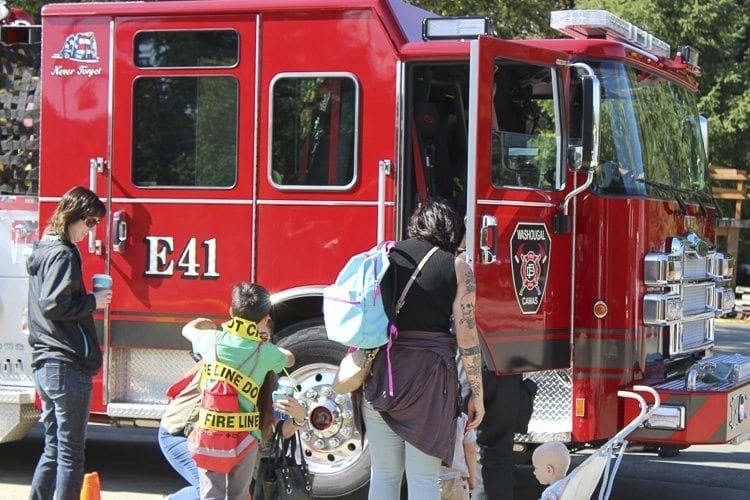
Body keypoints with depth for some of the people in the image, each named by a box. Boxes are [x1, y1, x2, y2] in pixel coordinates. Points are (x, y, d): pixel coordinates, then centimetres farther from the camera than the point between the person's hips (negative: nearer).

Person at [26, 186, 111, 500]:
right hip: (68, 365, -10)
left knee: (53, 449, 15)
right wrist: (93, 301, -12)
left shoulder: (43, 251, 17)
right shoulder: (63, 254, -13)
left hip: (44, 365, 10)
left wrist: (88, 296, 14)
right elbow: (54, 305, -23)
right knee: (70, 453, -4)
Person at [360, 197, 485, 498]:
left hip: (380, 372, 3)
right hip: (430, 373, -3)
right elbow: (466, 335, -5)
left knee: (383, 474, 10)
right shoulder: (457, 268, -1)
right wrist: (477, 395, 2)